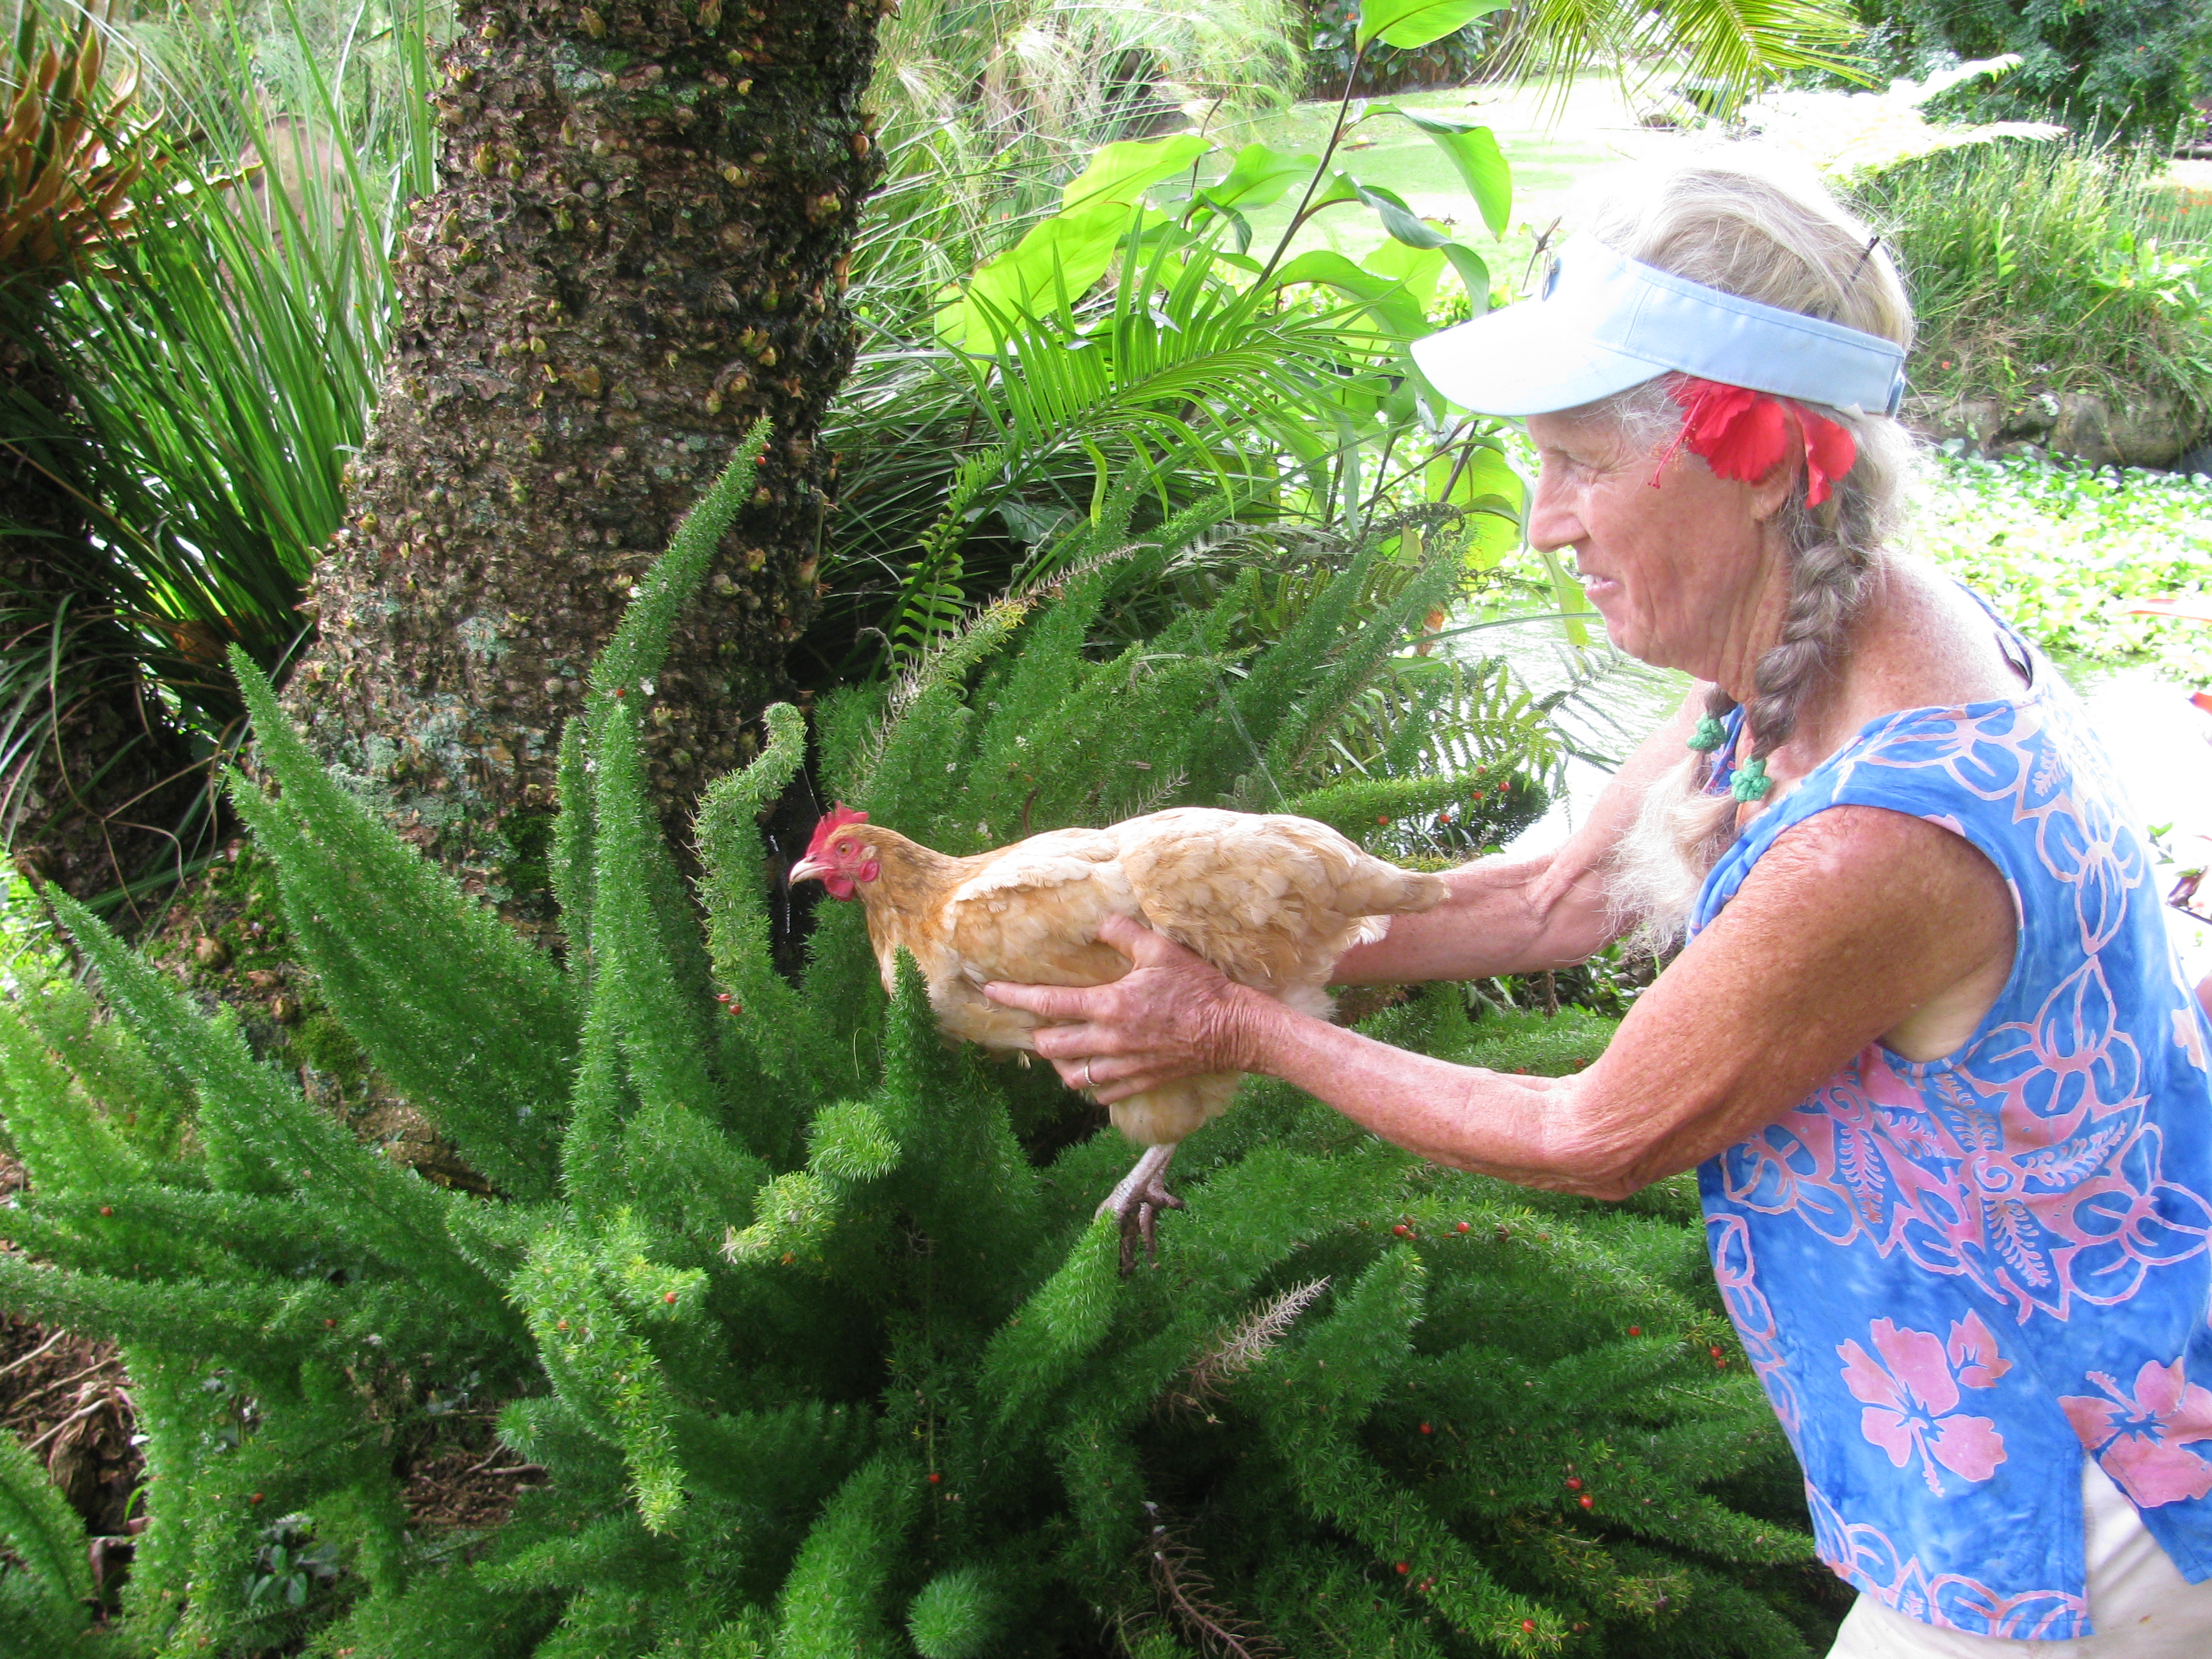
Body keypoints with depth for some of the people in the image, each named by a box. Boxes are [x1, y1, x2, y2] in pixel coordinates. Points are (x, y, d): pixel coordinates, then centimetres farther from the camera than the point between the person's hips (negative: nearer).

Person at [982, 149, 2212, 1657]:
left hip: (2085, 1493, -8)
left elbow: (1599, 1139, -20)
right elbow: (1564, 897, 6)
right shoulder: (1811, 654, -7)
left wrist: (1245, 1030, -10)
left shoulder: (1879, 840, -36)